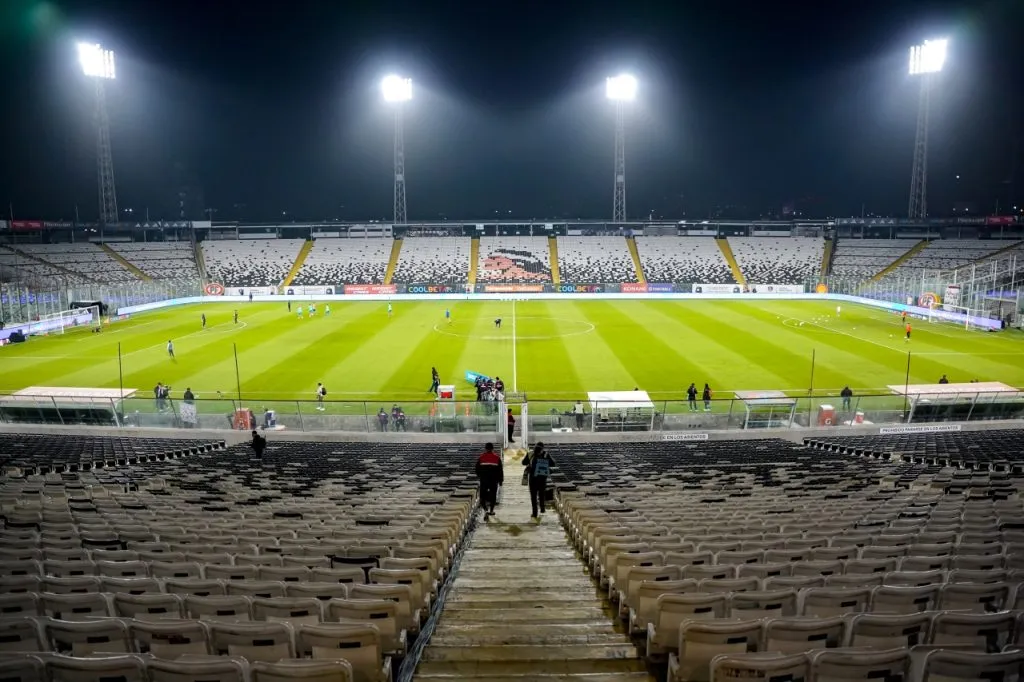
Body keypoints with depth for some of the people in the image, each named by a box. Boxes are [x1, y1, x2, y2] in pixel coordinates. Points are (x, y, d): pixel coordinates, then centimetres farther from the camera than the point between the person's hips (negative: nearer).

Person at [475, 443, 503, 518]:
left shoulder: (481, 457, -2)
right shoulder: (497, 457, -1)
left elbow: (477, 469, 6)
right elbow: (500, 470, 1)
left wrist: (478, 476, 25)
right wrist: (501, 480, 10)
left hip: (484, 480, -1)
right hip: (494, 480, 1)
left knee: (483, 494, 3)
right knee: (493, 494, 15)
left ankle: (485, 510, -16)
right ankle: (491, 510, 22)